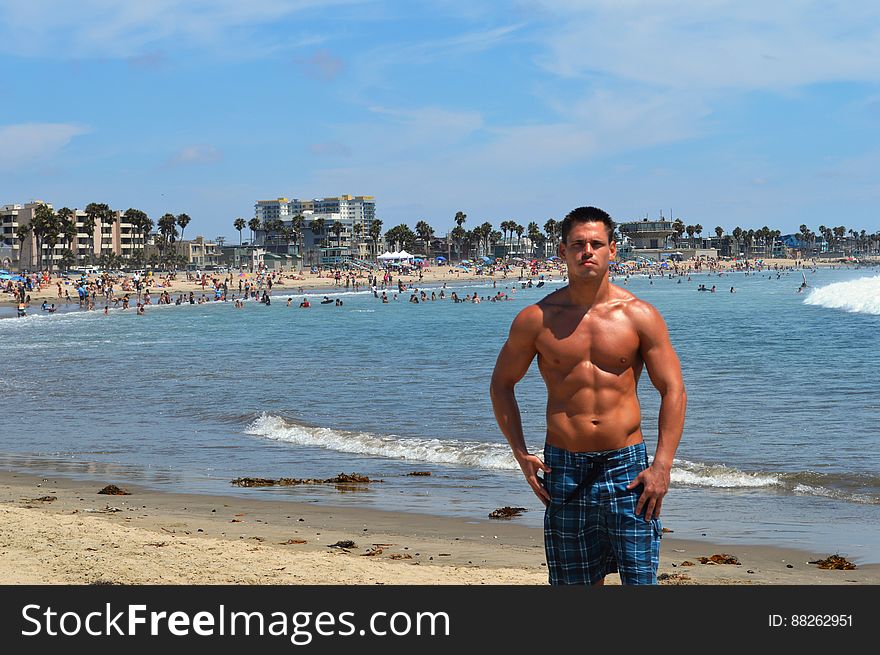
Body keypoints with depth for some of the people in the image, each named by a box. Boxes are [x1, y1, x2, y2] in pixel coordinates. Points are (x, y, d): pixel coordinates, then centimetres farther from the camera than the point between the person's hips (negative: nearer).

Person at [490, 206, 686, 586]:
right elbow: (501, 384, 11)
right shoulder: (536, 319, 0)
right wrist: (521, 454, 1)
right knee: (576, 582, 8)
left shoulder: (639, 316, -1)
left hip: (626, 466, -1)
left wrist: (662, 466, -9)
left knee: (640, 579, -3)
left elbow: (673, 391, 0)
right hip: (563, 468, 1)